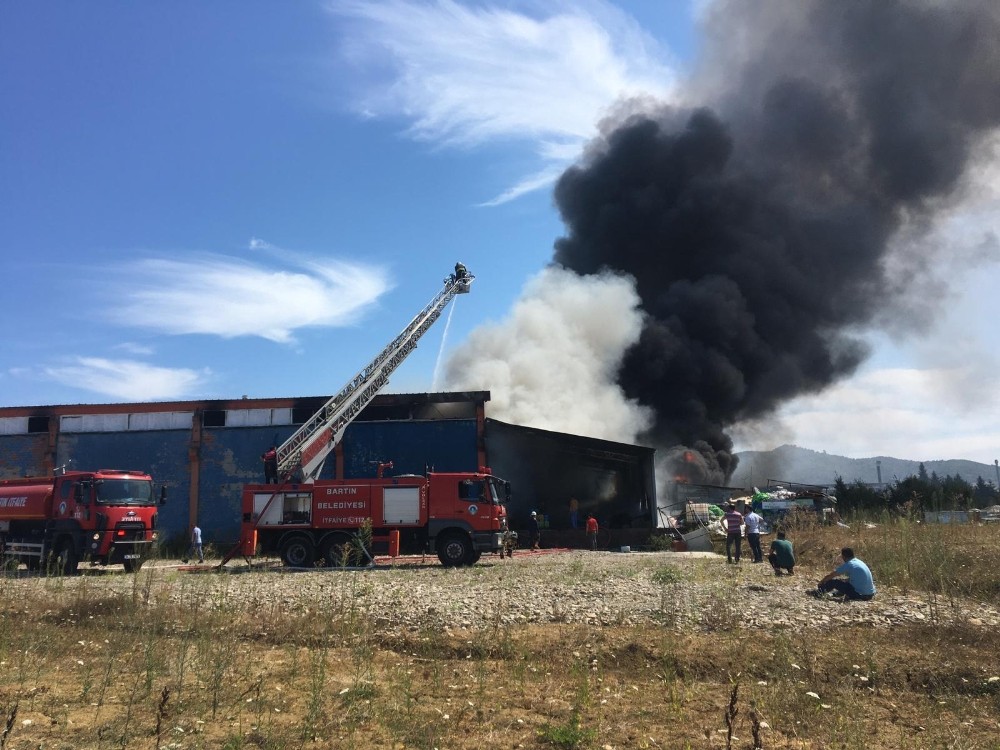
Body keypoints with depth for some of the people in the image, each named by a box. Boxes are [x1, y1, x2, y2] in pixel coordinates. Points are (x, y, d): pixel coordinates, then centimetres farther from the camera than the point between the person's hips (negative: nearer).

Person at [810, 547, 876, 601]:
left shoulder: (847, 565, -10)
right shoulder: (859, 562, 12)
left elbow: (829, 576, -2)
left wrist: (820, 583, 14)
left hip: (860, 595, -8)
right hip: (870, 595, 8)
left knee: (833, 582, 0)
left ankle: (819, 593, 18)